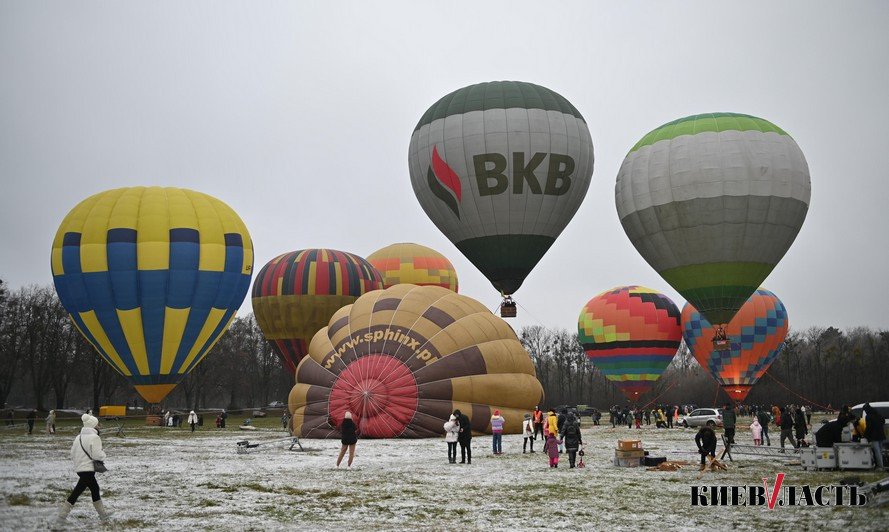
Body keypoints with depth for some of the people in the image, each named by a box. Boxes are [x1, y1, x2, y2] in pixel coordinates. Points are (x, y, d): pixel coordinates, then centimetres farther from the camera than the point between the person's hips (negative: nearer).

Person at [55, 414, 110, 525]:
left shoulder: (78, 437, 11)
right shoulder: (94, 437, -13)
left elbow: (72, 454, 12)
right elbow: (97, 455, -18)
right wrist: (103, 454, 2)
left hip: (79, 469, 9)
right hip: (88, 470, -9)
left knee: (95, 489, 21)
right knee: (76, 493, -5)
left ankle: (102, 514, 33)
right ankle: (61, 518, -5)